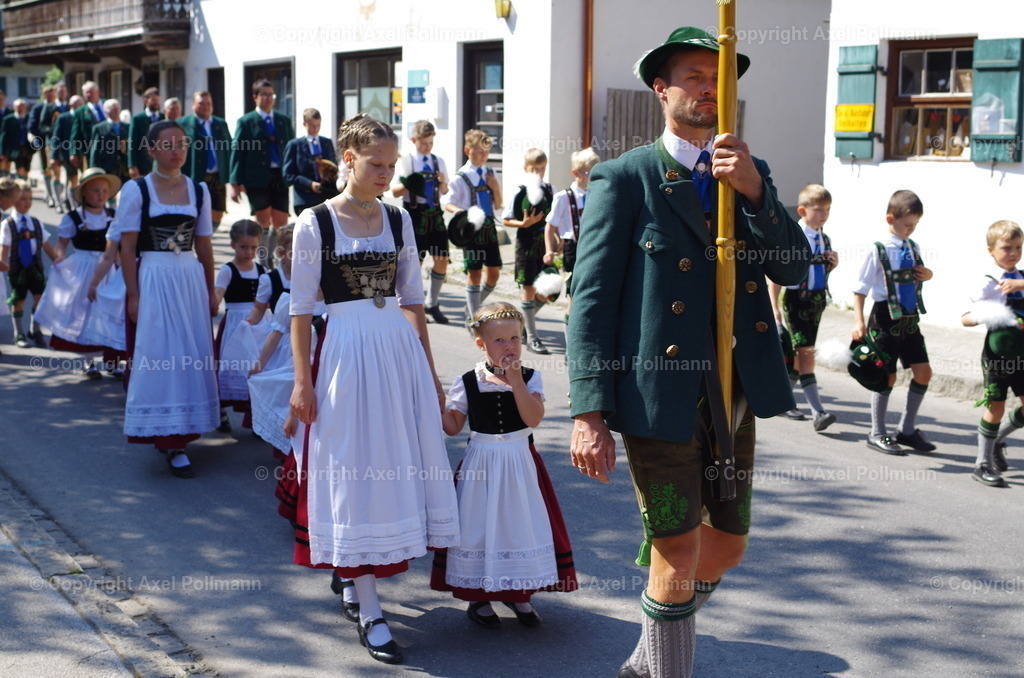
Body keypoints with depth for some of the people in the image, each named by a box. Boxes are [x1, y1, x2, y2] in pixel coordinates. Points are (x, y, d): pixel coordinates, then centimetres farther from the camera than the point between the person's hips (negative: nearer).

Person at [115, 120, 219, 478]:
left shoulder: (198, 190, 8)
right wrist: (133, 295, -10)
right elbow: (127, 248, -5)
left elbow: (204, 246, 11)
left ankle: (180, 432, 23)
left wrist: (211, 290, 9)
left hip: (191, 279, 4)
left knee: (193, 356, 7)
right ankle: (170, 442, 2)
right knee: (159, 356, -3)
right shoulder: (136, 190, -3)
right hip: (153, 279, -4)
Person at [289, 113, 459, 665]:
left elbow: (412, 299, 12)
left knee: (399, 465, 8)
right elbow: (300, 307, -4)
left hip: (401, 348, 5)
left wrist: (429, 371, 12)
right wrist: (302, 380, -8)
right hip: (346, 350, -5)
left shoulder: (398, 220, 7)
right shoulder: (315, 222, -5)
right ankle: (370, 614, 6)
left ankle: (352, 571, 30)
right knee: (356, 471, 0)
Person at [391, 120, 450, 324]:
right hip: (414, 215, -4)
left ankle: (432, 304, 15)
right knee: (415, 262, -1)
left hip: (435, 214, 4)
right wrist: (408, 185, -26)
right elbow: (395, 191, -5)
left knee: (441, 260, 0)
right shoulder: (406, 161, -2)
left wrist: (442, 182, -6)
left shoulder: (438, 161, 12)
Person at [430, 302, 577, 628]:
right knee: (479, 526, 3)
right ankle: (478, 596, 20)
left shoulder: (529, 378, -3)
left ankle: (518, 593, 25)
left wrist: (515, 380, -22)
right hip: (481, 465, -1)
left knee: (521, 523, 6)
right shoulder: (468, 383, -3)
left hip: (520, 464, 1)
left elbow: (533, 418, -18)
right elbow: (452, 425, 2)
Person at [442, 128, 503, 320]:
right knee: (474, 273, -1)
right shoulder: (461, 177, -7)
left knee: (493, 272, 7)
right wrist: (460, 211, -25)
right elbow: (448, 202, -6)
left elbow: (498, 205, 14)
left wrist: (496, 188, -3)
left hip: (489, 227, 6)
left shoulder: (490, 174, 9)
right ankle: (474, 318, 9)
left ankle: (474, 307, 28)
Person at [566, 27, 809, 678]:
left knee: (727, 544, 16)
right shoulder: (625, 178, -5)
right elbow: (592, 299, -10)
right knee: (678, 556, 1)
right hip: (662, 395, -6)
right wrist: (589, 413, -17)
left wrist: (754, 191, -16)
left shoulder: (752, 173, 11)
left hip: (734, 393, 6)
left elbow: (794, 268, 0)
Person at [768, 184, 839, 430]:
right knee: (805, 352, -10)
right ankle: (818, 411, -14)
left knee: (800, 352, 13)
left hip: (818, 300, 7)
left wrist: (833, 264, -2)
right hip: (796, 299, -7)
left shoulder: (825, 239, 8)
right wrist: (774, 308, -15)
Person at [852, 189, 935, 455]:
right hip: (886, 319, -6)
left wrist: (927, 275, -1)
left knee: (923, 372, 4)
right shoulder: (878, 251, -12)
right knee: (887, 376, 1)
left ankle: (907, 429, 19)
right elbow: (860, 289, -11)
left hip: (910, 319, 6)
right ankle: (877, 434, 16)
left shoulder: (913, 248, 6)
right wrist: (858, 321, -19)